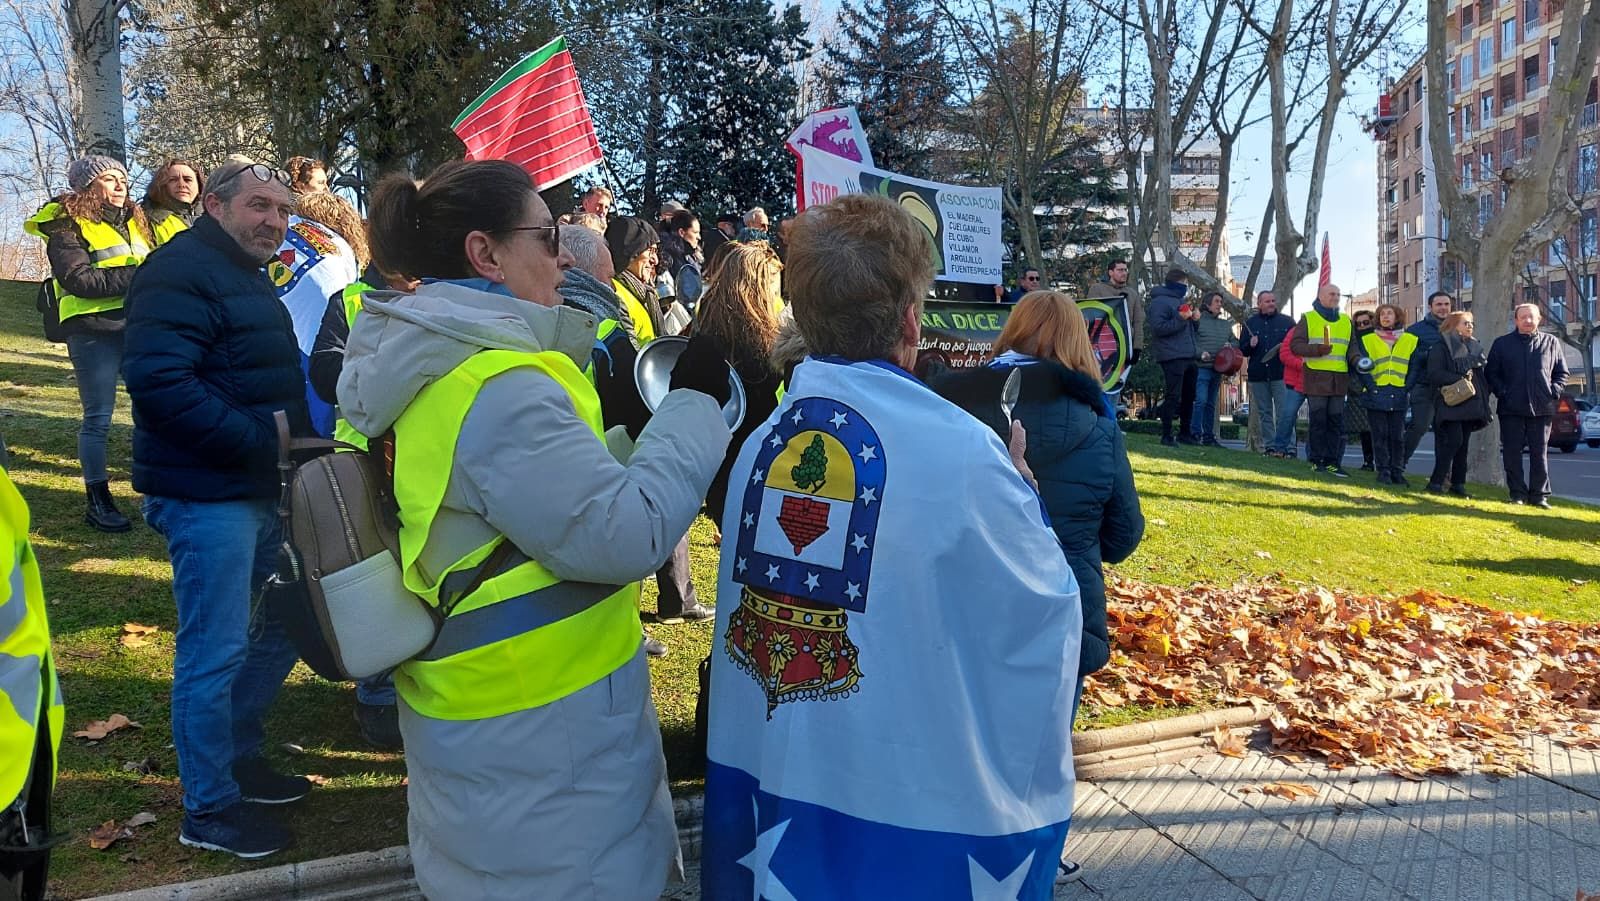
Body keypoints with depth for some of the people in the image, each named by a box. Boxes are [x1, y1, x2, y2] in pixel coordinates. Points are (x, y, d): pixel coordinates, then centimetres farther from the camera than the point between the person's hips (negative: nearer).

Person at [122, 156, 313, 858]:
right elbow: (159, 381, -26)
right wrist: (262, 442, -24)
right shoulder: (182, 273, -13)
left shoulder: (247, 277, 19)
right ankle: (210, 809, 13)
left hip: (260, 491, 10)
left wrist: (298, 444, 12)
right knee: (215, 653, -2)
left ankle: (238, 755, 35)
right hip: (207, 496, -10)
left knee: (286, 625, 18)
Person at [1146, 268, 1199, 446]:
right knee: (1173, 396, -9)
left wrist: (1194, 319, 7)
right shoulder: (1160, 301, -8)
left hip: (1188, 356, 9)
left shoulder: (1180, 300, 19)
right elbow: (1157, 328, -19)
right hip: (1172, 357, -9)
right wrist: (1180, 319, -22)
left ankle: (1185, 433, 22)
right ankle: (1166, 435, -3)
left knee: (1189, 396, 13)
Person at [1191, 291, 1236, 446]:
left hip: (1218, 369, 7)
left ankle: (1209, 435, 15)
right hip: (1201, 367, -7)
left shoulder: (1226, 325, 20)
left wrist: (1231, 345, 2)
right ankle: (1196, 433, -13)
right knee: (1201, 400, -15)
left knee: (1211, 403, 11)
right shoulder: (1198, 320, -1)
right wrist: (1200, 353, -23)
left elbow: (1235, 341, 24)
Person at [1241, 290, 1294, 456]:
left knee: (1284, 413, -7)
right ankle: (1270, 446, 12)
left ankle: (1286, 447, -7)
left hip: (1280, 374, -3)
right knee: (1264, 414, 6)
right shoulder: (1250, 323, 12)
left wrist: (1285, 347, -12)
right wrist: (1250, 345, -8)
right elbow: (1242, 349, 13)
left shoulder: (1287, 322, 7)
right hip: (1257, 375, 3)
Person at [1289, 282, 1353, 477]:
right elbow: (1296, 345, -4)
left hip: (1339, 380, 4)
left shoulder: (1346, 321, 18)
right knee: (1318, 421, -2)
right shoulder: (1308, 319, 5)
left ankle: (1332, 462, 7)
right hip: (1316, 378, -4)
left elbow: (1352, 349, 22)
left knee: (1336, 422, 3)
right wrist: (1317, 350, -19)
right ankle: (1317, 461, 4)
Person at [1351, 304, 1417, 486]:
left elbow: (1415, 367, 9)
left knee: (1398, 435, 2)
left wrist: (1407, 389, -3)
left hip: (1399, 396, 1)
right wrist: (1371, 387, -9)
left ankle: (1397, 472, 8)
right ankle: (1383, 471, 5)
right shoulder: (1367, 340, 8)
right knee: (1380, 435, 0)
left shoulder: (1411, 340, 11)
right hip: (1376, 394, -1)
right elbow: (1362, 366, 2)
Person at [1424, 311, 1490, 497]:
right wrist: (1459, 379, -20)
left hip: (1471, 403, 7)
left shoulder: (1475, 347, 20)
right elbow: (1434, 374, -12)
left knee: (1463, 444, 6)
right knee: (1454, 440, -16)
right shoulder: (1441, 347, -3)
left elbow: (1481, 374, 23)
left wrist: (1483, 396, 11)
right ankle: (1436, 481, -10)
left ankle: (1458, 484, 10)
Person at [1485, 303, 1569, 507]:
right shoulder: (1502, 343, 7)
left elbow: (1562, 373, 12)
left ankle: (1539, 495, 7)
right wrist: (1502, 392, -6)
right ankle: (1518, 494, 7)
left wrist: (1554, 392, -3)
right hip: (1511, 408, 0)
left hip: (1542, 408, 0)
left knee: (1540, 453, 3)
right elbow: (1491, 373, 7)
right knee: (1512, 453, 0)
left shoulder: (1551, 342, 9)